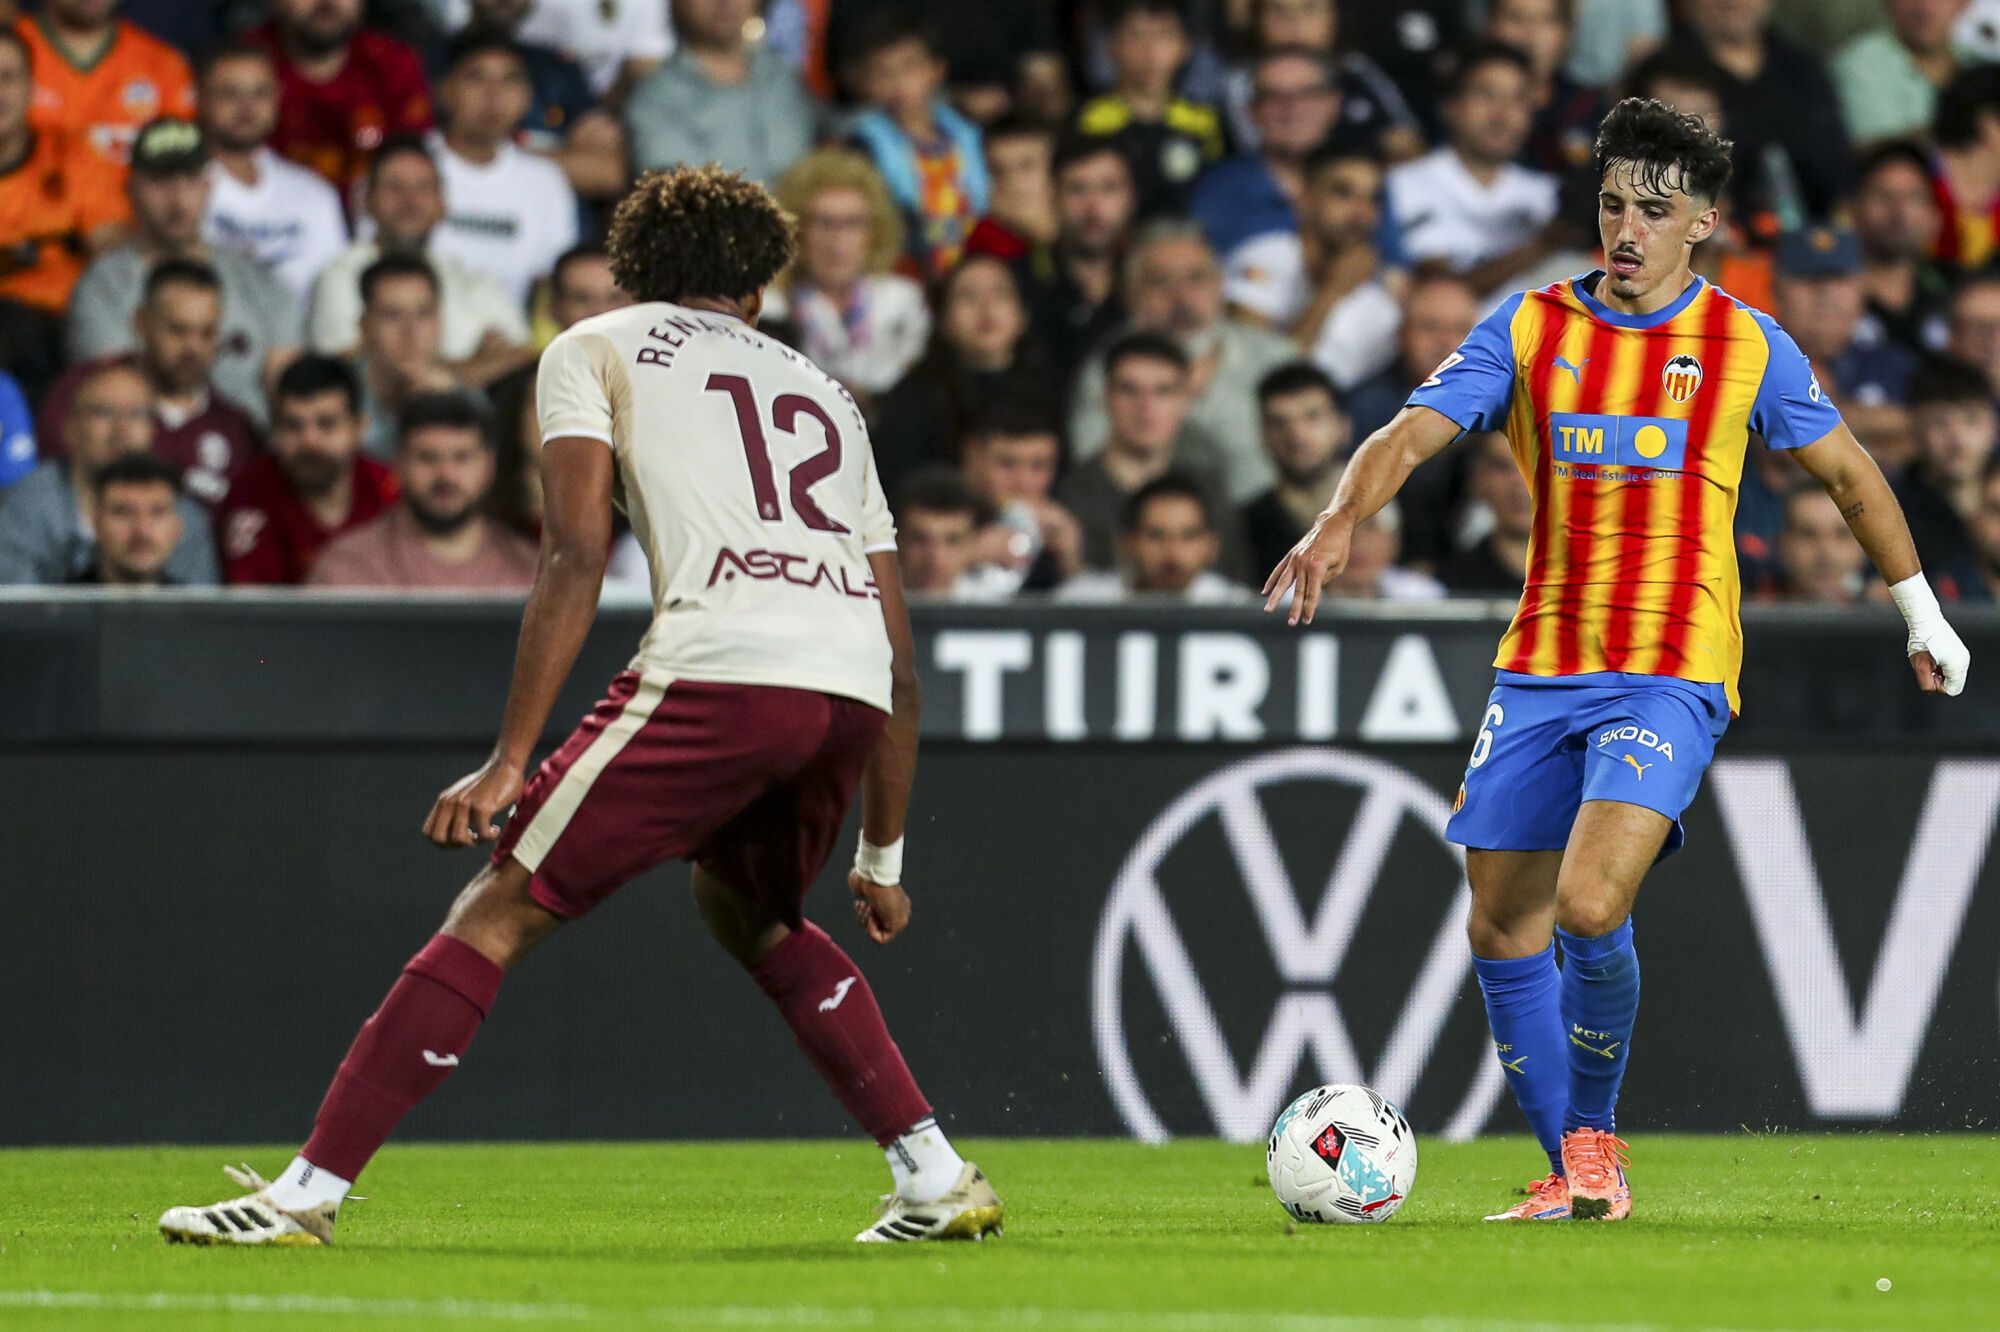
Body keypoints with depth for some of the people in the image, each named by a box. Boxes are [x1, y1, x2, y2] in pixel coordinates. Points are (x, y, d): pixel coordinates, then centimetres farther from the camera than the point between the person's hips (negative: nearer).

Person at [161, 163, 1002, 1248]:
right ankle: (935, 1178, 24)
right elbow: (901, 666, 31)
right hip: (851, 681, 5)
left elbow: (576, 556, 2)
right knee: (747, 907, 32)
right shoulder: (823, 394, 33)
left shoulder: (593, 350, 19)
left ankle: (305, 1191, -8)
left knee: (499, 911, 0)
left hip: (718, 664, -5)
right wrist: (881, 858, 38)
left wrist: (508, 761, -1)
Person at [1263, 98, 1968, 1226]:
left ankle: (1595, 1132, 1)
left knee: (1589, 909, -22)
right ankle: (1577, 1175, 18)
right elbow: (1414, 433, -4)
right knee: (1503, 931, 3)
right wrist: (1341, 522, -24)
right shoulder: (1532, 327, 5)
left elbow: (1850, 475, 14)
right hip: (1541, 668, 4)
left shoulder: (1747, 346, 2)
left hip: (1672, 676, -4)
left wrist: (1922, 614, 20)